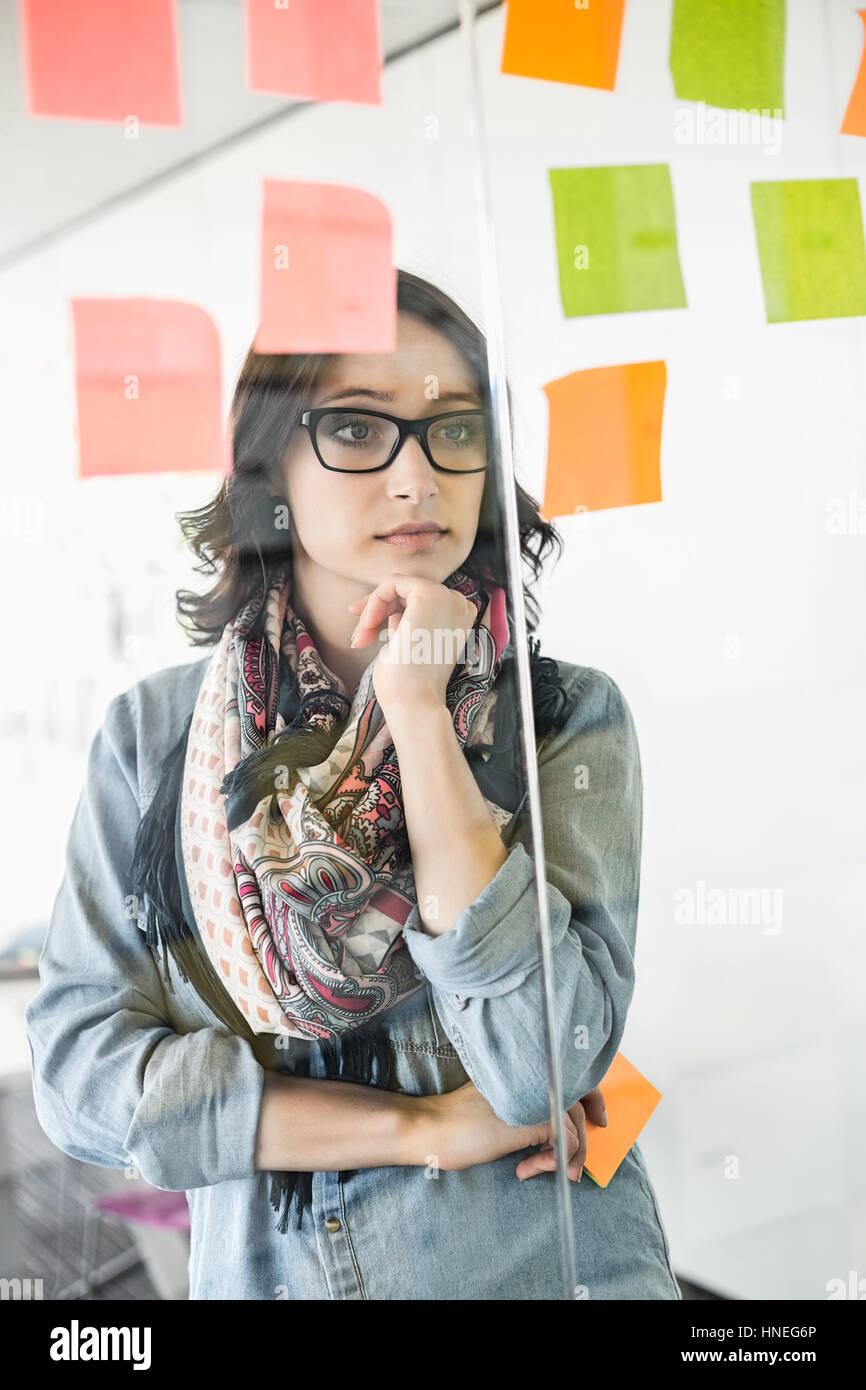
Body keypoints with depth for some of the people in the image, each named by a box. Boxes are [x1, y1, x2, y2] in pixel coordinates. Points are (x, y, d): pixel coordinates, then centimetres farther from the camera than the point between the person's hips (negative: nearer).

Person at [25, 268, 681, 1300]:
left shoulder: (567, 717, -10)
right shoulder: (154, 736, -5)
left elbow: (540, 1063, -21)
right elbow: (79, 1063, -10)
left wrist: (419, 709, -22)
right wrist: (426, 1128, -17)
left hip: (543, 1262, -1)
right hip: (259, 1270, 2)